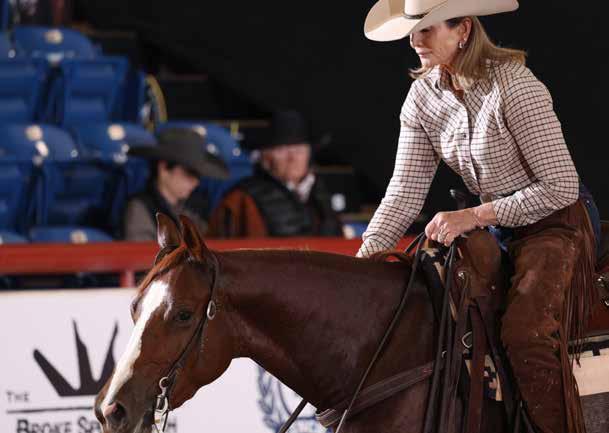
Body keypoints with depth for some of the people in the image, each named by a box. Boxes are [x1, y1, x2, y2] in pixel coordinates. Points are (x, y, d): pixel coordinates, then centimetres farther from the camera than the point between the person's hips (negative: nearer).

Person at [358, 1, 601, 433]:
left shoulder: (513, 87, -22)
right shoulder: (424, 97, -1)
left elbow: (561, 187, -21)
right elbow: (406, 190, 0)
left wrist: (475, 216, -22)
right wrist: (365, 256, -14)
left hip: (559, 222, -8)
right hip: (500, 230, 8)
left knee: (525, 333, -29)